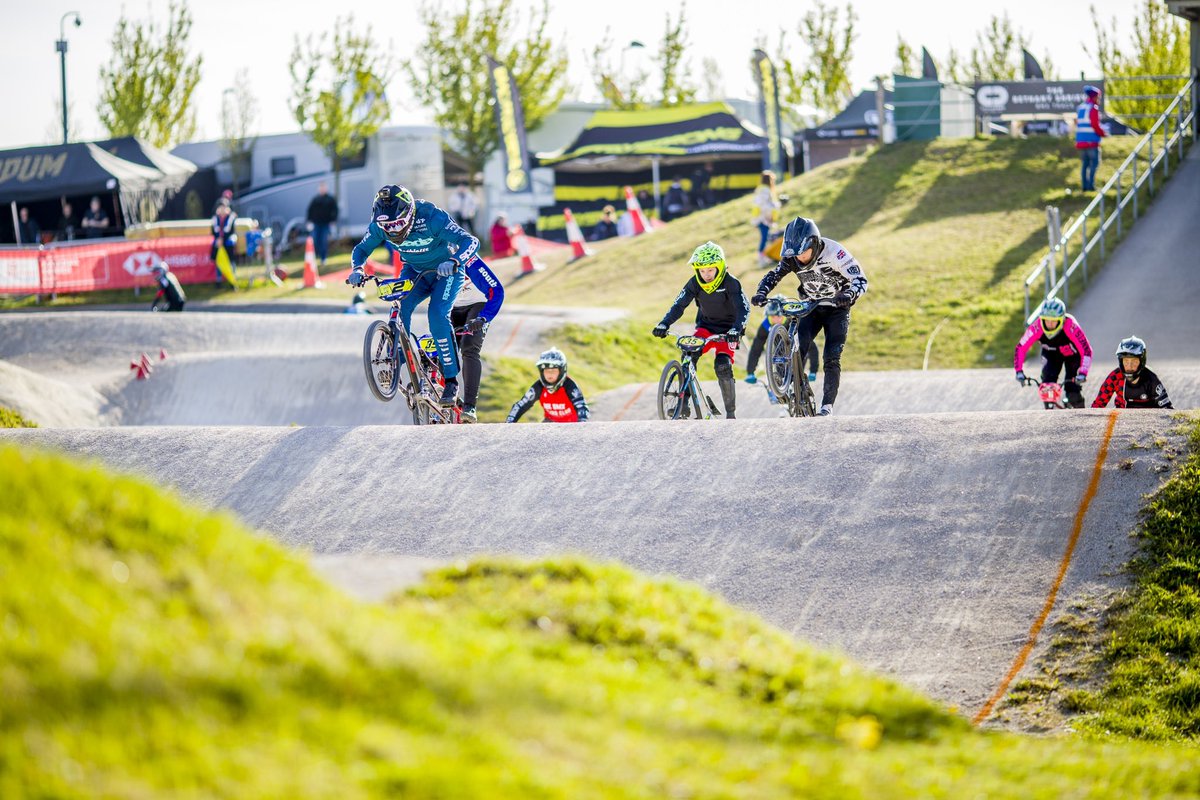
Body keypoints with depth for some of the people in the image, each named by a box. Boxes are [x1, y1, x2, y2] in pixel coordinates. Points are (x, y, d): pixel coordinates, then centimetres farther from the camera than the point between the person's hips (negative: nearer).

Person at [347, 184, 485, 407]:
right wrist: (357, 269, -27)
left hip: (445, 271, -4)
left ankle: (451, 380, -17)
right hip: (415, 271, 4)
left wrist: (454, 262, -56)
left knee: (438, 316, -24)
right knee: (400, 309, -23)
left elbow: (470, 242, -36)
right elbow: (361, 249, -4)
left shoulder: (430, 217, -33)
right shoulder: (378, 225, -21)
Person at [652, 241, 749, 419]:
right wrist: (664, 324, -33)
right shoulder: (695, 283, -12)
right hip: (705, 327, 3)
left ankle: (730, 412, -7)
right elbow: (679, 305, -16)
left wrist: (736, 329, -48)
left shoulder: (731, 284, -21)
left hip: (727, 331, -3)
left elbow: (743, 309, -29)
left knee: (723, 367, -22)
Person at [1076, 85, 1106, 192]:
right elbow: (1095, 125, -17)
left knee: (1084, 163, 11)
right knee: (1094, 162, -3)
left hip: (1080, 141, 7)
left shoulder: (1080, 107, 14)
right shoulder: (1093, 108, -11)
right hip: (1092, 141, -7)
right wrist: (1103, 133, -2)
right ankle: (1091, 184, -12)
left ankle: (1085, 185, 8)